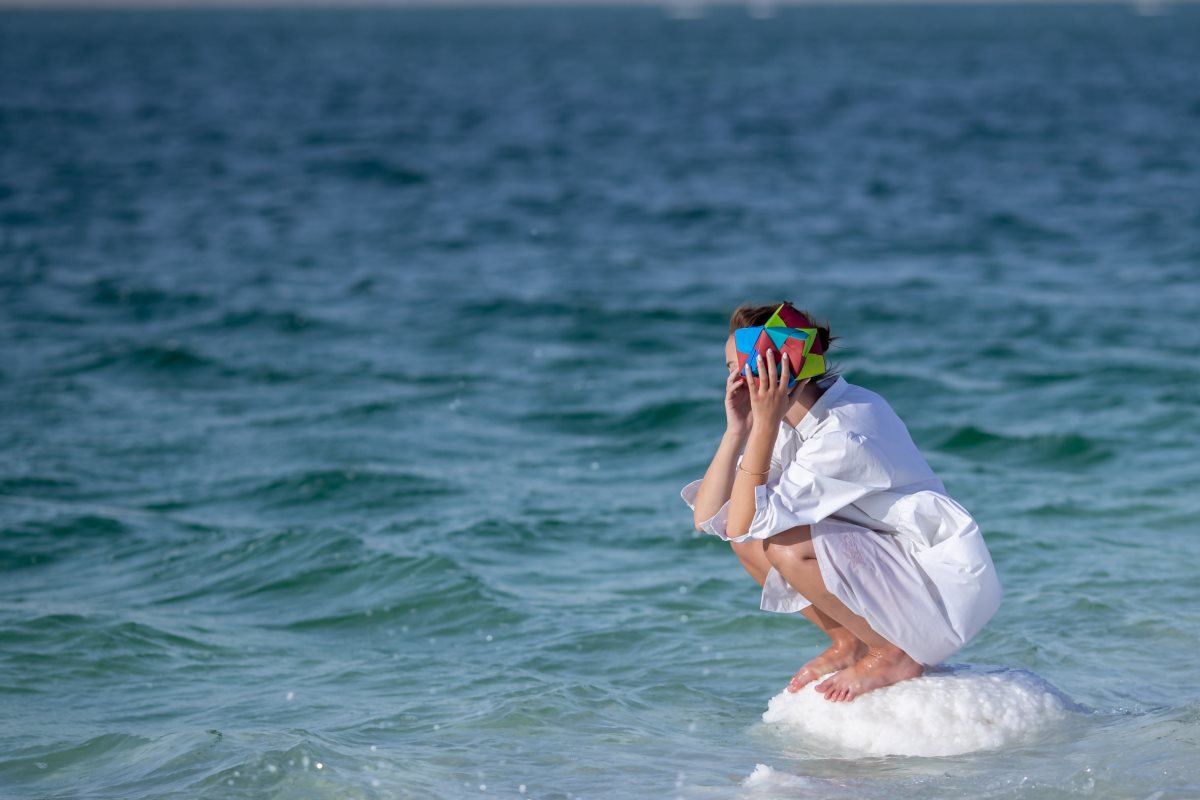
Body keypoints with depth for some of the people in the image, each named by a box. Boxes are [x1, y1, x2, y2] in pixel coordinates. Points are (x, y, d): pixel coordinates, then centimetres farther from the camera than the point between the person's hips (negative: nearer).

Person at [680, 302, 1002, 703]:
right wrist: (737, 429, -14)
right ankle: (849, 643, 8)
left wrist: (764, 424, -27)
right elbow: (707, 517, -4)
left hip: (946, 584, -9)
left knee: (787, 546, -27)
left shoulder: (843, 437, -26)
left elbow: (744, 524, -28)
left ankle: (893, 654, -8)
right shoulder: (797, 421, 0)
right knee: (747, 538, -2)